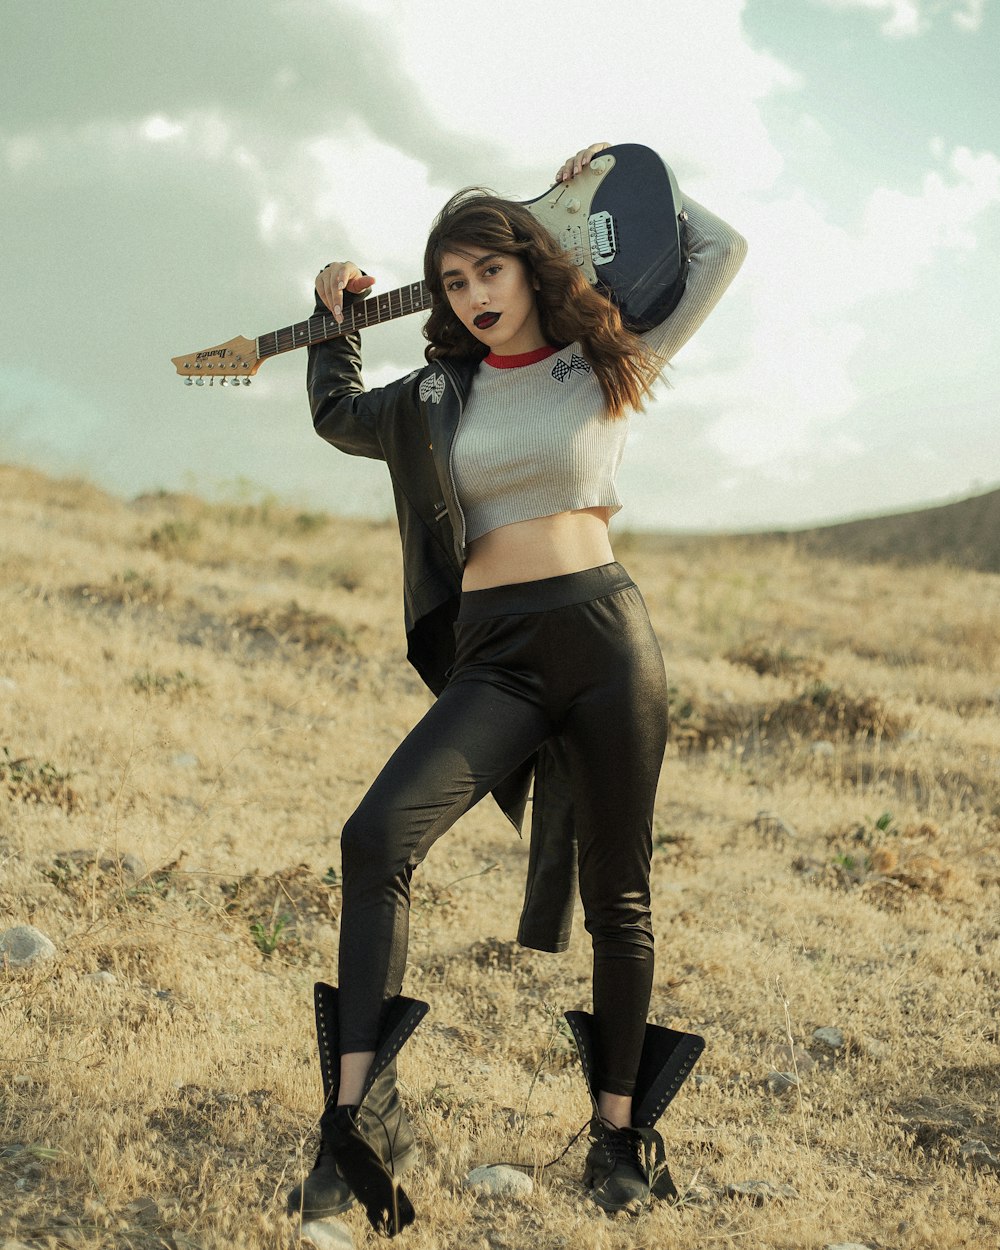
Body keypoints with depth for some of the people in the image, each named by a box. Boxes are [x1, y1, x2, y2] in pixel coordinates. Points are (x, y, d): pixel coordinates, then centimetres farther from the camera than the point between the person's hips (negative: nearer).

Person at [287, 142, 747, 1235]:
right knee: (377, 836, -21)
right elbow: (336, 417, 33)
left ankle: (621, 1132, 18)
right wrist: (334, 318, 27)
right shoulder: (439, 397, 14)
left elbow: (722, 251, 12)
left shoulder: (607, 367, 8)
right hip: (494, 654, 2)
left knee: (615, 892, 4)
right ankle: (359, 1120, -20)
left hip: (604, 636, -1)